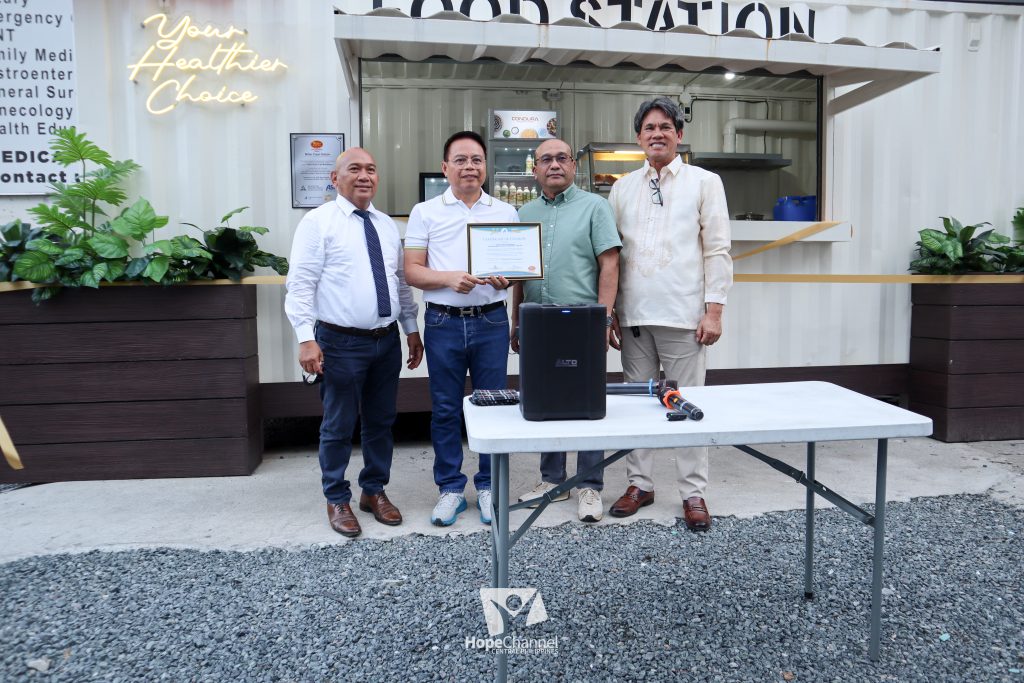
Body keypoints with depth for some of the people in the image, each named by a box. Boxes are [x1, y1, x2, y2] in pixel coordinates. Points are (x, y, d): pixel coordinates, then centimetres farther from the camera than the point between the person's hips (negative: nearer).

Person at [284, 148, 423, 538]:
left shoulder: (387, 225, 12)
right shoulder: (318, 222, -6)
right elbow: (301, 284, -11)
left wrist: (411, 328, 14)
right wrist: (306, 338, -19)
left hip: (387, 341, 6)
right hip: (341, 343, -5)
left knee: (381, 421, 15)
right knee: (339, 426, 6)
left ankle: (374, 491, 32)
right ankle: (337, 500, 24)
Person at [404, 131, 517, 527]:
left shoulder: (506, 212, 10)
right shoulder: (425, 212, 6)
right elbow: (412, 271, 1)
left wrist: (506, 279, -12)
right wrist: (449, 278, -17)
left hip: (491, 321, 1)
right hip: (443, 322, 0)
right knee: (445, 409, 7)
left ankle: (488, 486, 22)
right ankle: (450, 488, 21)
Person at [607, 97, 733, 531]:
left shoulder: (705, 182, 4)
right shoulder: (622, 188, 12)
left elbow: (718, 250, -1)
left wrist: (714, 310, -8)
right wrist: (609, 309, 4)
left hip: (683, 315, -3)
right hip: (633, 315, 3)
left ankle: (693, 493, 15)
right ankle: (639, 484, 23)